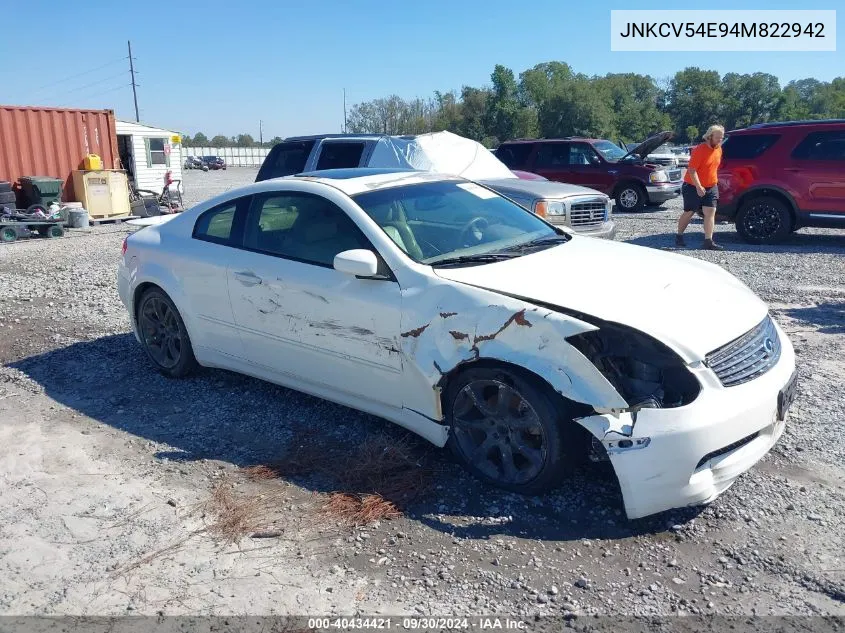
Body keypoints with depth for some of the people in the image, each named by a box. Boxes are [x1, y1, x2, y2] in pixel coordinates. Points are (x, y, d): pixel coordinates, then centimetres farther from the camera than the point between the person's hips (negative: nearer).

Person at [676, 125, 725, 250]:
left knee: (710, 212, -5)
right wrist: (698, 187, -28)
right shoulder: (699, 150, -17)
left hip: (711, 187, 6)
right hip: (693, 187, -6)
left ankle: (708, 242, -7)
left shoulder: (719, 149, 6)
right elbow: (691, 170, -22)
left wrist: (714, 182, 21)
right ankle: (679, 237, 22)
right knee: (689, 213, 4)